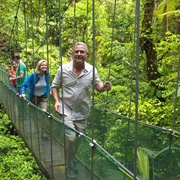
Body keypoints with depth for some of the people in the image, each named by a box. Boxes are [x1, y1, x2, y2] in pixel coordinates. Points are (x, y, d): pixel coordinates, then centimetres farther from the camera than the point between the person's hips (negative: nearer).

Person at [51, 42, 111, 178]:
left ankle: (75, 162, 41)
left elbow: (98, 86, 8)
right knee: (71, 138, -17)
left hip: (82, 113, 3)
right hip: (66, 111, -2)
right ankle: (70, 167, 7)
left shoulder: (92, 70, -3)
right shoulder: (63, 69, -6)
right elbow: (55, 86, 4)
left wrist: (104, 87, -15)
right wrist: (56, 100, -12)